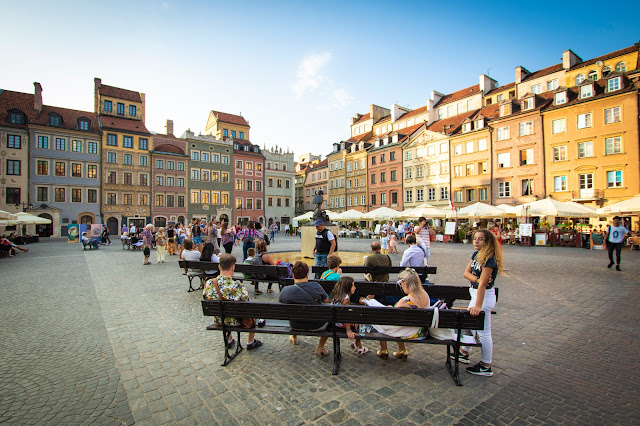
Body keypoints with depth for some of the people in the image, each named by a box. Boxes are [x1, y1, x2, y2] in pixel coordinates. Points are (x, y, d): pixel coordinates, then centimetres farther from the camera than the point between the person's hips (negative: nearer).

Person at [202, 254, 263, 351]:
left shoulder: (209, 283, -19)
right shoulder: (238, 286, -32)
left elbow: (205, 300, -1)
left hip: (218, 320, 4)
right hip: (236, 321, -4)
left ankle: (229, 340, 51)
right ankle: (250, 342, 38)